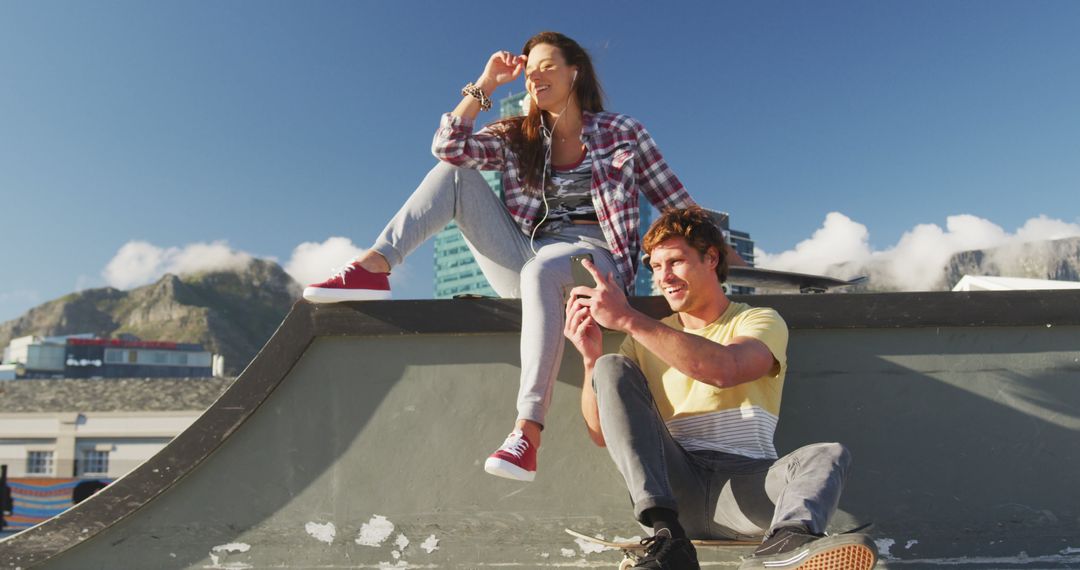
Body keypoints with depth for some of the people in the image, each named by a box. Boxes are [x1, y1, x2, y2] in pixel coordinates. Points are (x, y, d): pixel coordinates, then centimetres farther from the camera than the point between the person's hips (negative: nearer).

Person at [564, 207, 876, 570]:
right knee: (611, 368, -14)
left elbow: (724, 369, -19)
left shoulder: (760, 321, 7)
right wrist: (591, 359, -6)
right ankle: (666, 537, -28)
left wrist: (628, 319, -22)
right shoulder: (645, 341, 16)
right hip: (674, 485, 2)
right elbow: (603, 434, 9)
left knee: (829, 455, -25)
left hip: (745, 487, -1)